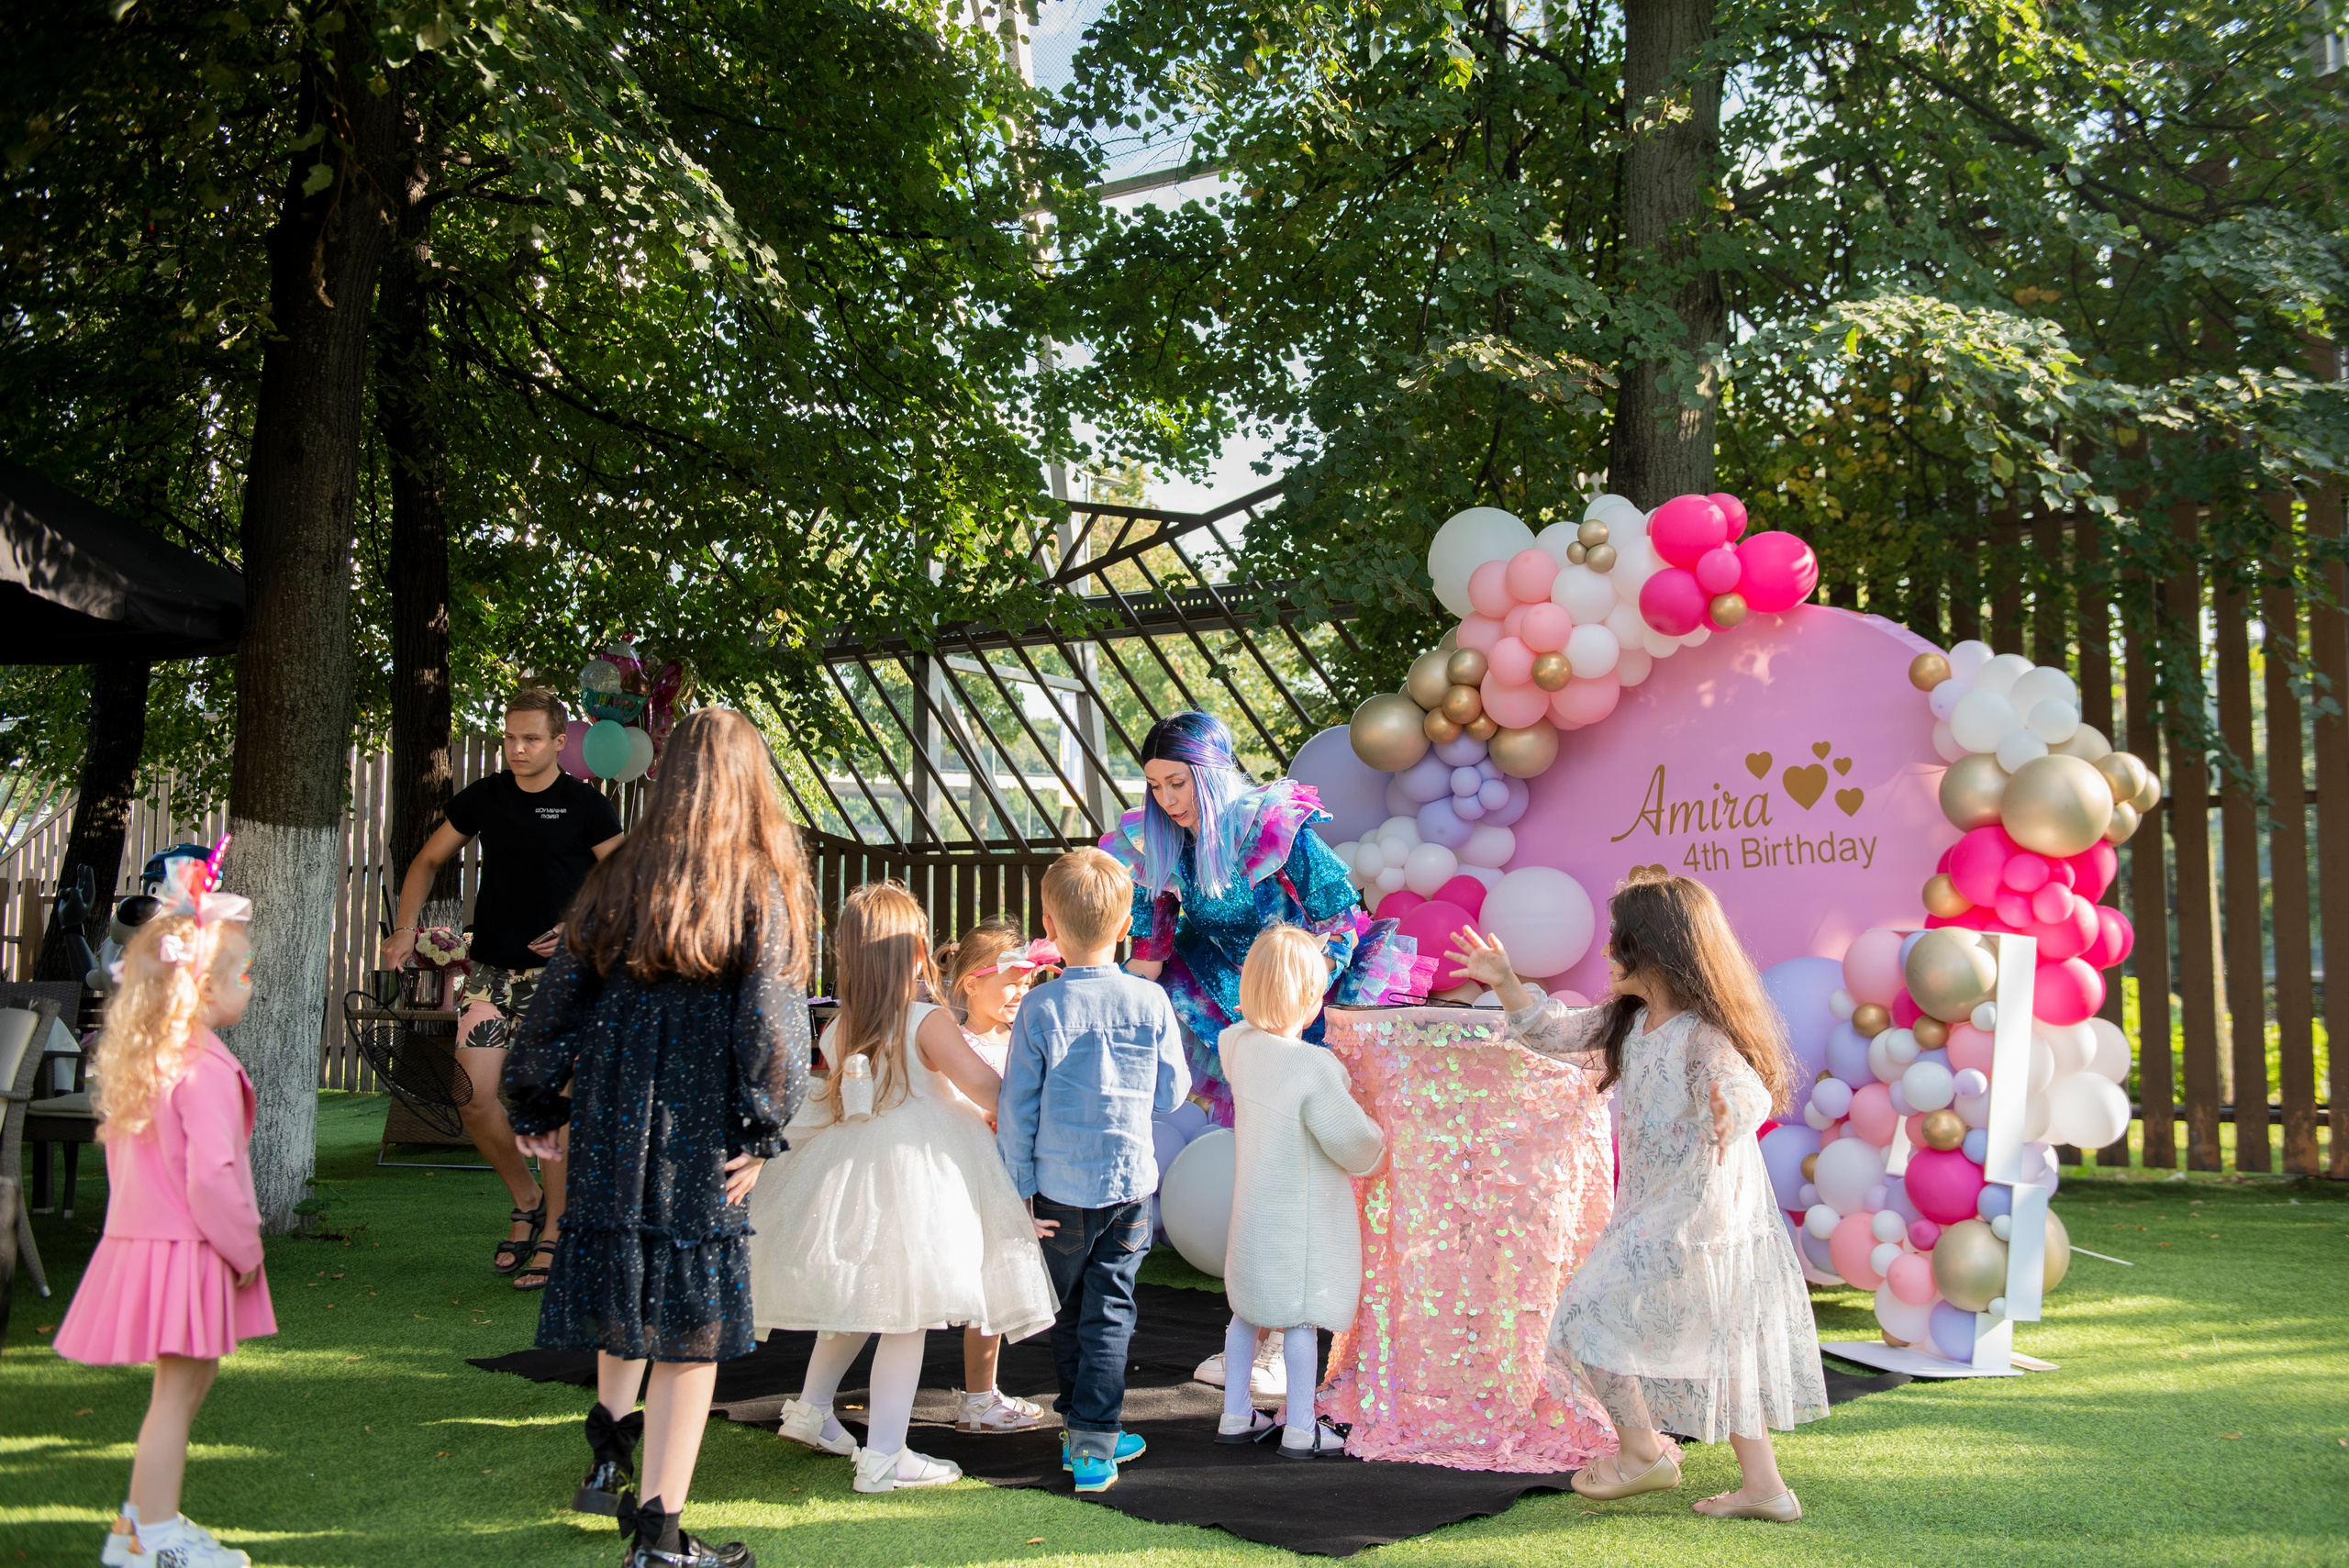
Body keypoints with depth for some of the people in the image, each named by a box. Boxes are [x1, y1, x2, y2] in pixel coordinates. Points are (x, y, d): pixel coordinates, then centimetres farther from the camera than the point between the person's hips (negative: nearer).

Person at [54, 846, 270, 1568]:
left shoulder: (141, 1061, 9)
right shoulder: (206, 1072, -21)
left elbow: (122, 1155, 17)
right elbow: (211, 1176, -26)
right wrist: (243, 1249, -12)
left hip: (144, 1237, 9)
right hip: (186, 1252, -9)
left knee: (185, 1385, 20)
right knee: (176, 1391, 0)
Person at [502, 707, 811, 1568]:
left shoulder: (618, 878, 6)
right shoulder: (760, 887, -4)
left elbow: (558, 998, 8)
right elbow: (769, 1016, -10)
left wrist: (535, 1106, 16)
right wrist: (761, 1132, -7)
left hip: (612, 1117, 4)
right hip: (703, 1133, -4)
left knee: (627, 1287, 25)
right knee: (691, 1324, 2)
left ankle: (611, 1447, 32)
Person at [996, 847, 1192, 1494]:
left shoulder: (1039, 1008, -11)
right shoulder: (1151, 1002, -7)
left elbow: (1017, 1108, -7)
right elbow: (1171, 1094, 3)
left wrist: (1021, 1191, 1)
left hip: (1060, 1186, 0)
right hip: (1130, 1180, 1)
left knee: (1069, 1310, 17)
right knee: (1109, 1309, 6)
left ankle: (1079, 1425, 29)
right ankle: (1094, 1441, 2)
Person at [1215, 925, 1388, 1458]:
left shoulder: (1237, 1043, -7)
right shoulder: (1313, 1066, -27)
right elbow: (1349, 1139, -18)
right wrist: (1375, 1145, 2)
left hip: (1252, 1208, 7)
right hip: (1302, 1214, -7)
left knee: (1247, 1310, 19)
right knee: (1300, 1318, 5)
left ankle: (1235, 1416, 30)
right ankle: (1300, 1431, 15)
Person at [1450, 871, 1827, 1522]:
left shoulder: (1703, 1033, -24)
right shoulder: (1631, 1021, 5)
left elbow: (1744, 1086, -41)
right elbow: (1558, 1032, 15)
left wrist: (1731, 1107, -64)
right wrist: (1507, 984, 3)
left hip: (1697, 1216, -10)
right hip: (1652, 1209, 10)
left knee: (1590, 1315, -2)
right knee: (1719, 1344, 15)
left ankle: (1644, 1450, 13)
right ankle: (1764, 1484, 23)